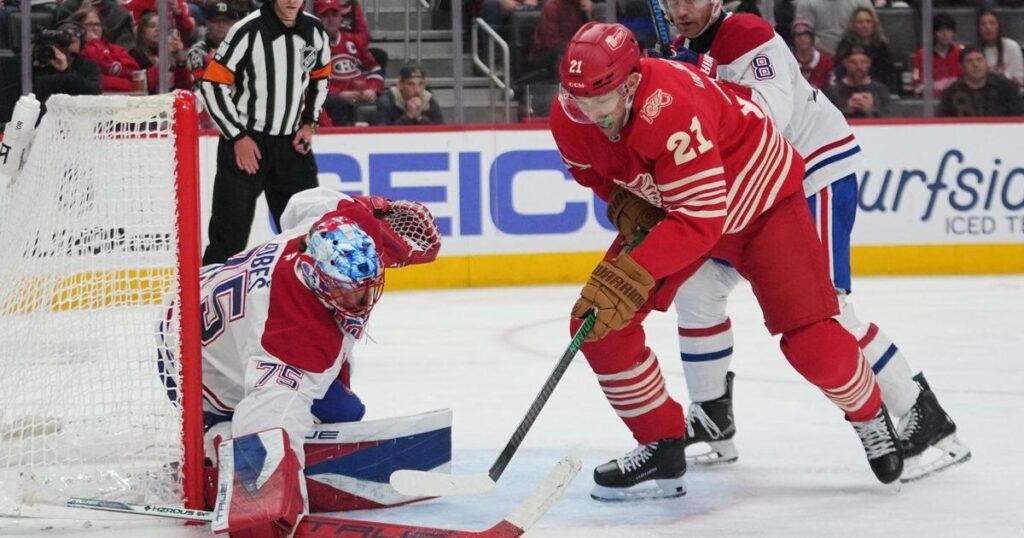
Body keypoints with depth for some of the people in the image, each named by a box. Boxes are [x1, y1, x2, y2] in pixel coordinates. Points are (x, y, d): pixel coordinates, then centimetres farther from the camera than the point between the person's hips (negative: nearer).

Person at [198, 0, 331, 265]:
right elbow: (212, 84, -14)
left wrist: (309, 122, 7)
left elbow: (320, 77, 18)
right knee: (230, 233, -4)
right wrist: (237, 136, -14)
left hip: (291, 143, 5)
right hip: (244, 141, -5)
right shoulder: (248, 31, -17)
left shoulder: (315, 31, 0)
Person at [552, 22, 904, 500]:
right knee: (596, 322, -9)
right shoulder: (569, 118, -20)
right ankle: (661, 447, 5)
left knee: (809, 339, -15)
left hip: (762, 199, -6)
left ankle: (869, 415, 18)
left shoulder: (671, 110, -41)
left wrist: (628, 277, -49)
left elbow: (700, 219, -42)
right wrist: (625, 203, -15)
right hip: (663, 205, 7)